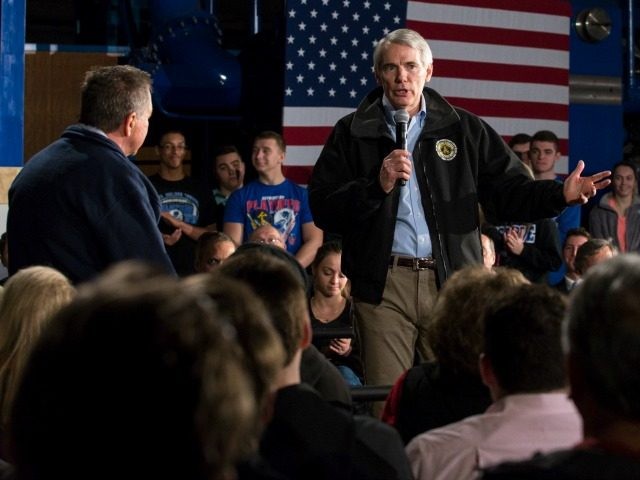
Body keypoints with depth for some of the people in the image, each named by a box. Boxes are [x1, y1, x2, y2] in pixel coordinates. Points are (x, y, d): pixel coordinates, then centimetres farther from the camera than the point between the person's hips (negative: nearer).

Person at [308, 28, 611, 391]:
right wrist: (377, 185, -14)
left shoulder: (465, 129, 11)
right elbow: (323, 208, 0)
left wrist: (562, 194, -13)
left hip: (452, 280, 1)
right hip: (384, 284, -1)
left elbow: (511, 191, 5)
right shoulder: (353, 133, 7)